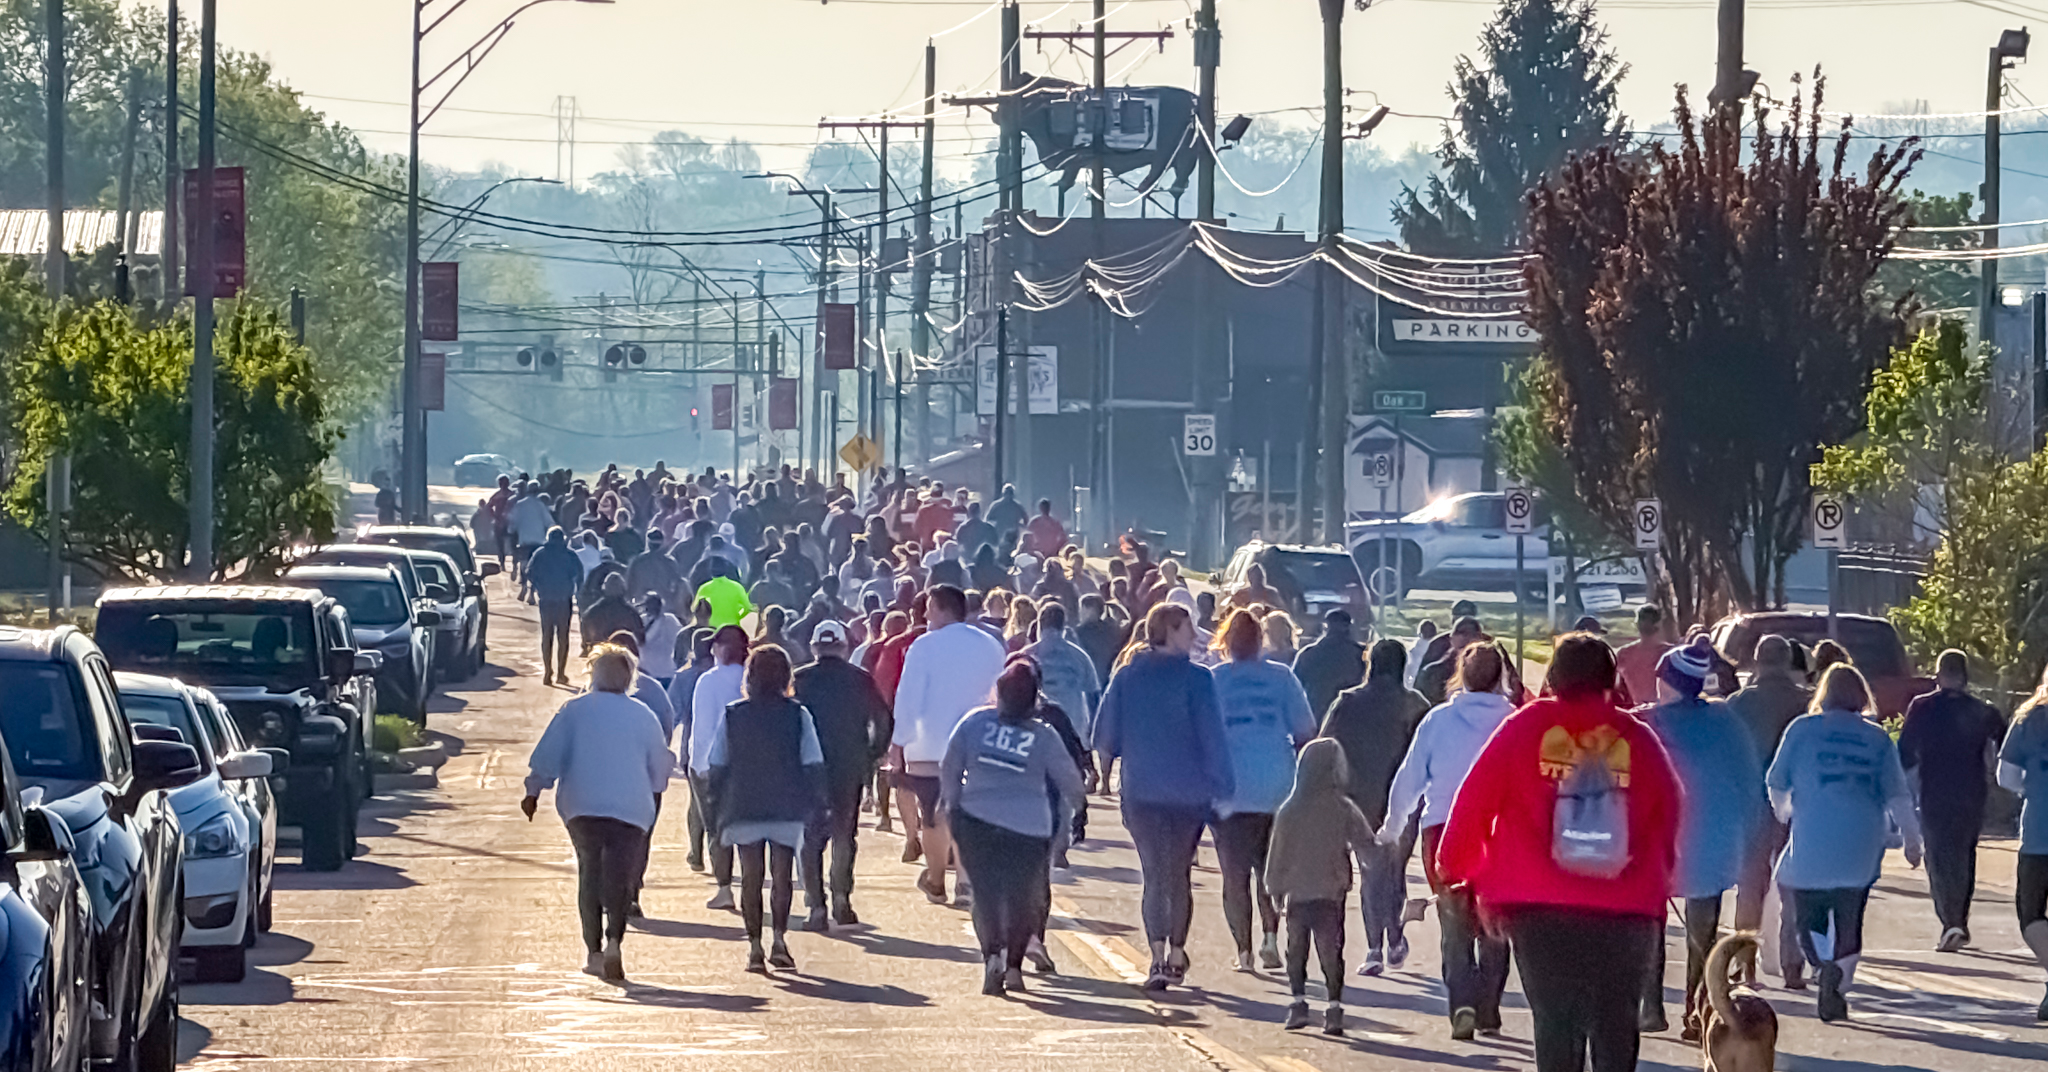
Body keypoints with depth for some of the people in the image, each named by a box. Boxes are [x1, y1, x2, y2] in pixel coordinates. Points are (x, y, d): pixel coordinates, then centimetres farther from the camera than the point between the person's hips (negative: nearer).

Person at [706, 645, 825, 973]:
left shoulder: (732, 714, 1)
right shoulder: (798, 715, -3)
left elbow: (716, 766, 3)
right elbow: (813, 765, -3)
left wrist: (717, 809, 9)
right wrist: (816, 803, 5)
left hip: (743, 808, 1)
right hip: (787, 808, 0)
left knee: (751, 877, 6)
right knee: (782, 875, 5)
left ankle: (755, 946, 2)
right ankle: (779, 938, -10)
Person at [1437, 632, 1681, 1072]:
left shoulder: (1527, 727, 2)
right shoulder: (1639, 739, 6)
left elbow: (1475, 800, 2)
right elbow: (1667, 818, 10)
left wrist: (1459, 870, 14)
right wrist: (1653, 891, 22)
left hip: (1541, 911, -1)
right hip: (1626, 914, 1)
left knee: (1555, 1025, 9)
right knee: (1616, 1030, 7)